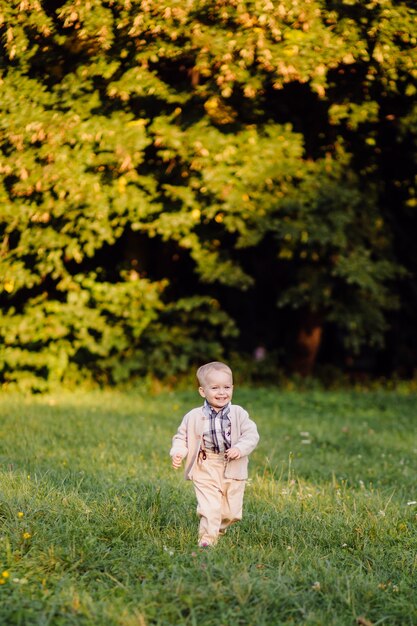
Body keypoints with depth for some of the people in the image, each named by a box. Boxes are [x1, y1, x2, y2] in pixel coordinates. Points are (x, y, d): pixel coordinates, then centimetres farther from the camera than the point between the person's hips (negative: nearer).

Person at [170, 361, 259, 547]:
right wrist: (178, 453, -13)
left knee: (232, 511, 10)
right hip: (205, 470, -2)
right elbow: (181, 436, 6)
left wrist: (240, 448, -22)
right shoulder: (194, 417, -3)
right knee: (210, 507, -14)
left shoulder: (239, 414, -2)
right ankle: (207, 538, -3)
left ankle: (219, 529, 38)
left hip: (233, 470, 2)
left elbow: (251, 435, -5)